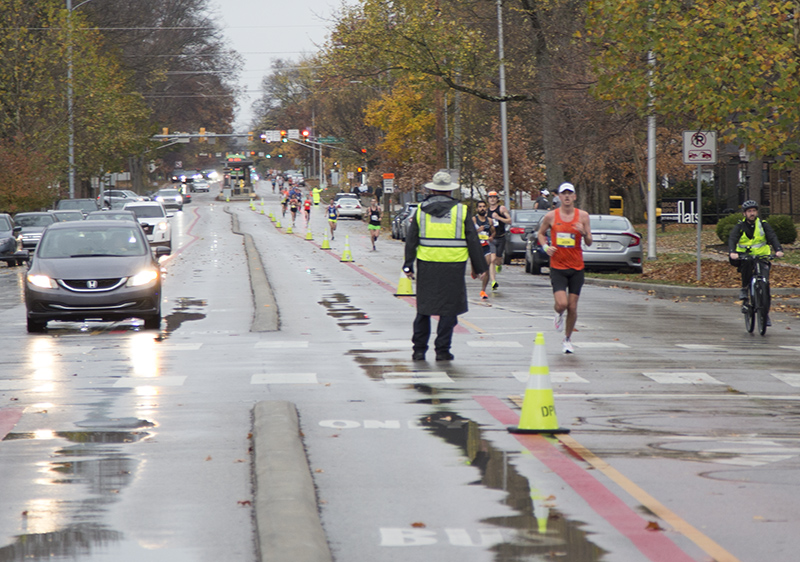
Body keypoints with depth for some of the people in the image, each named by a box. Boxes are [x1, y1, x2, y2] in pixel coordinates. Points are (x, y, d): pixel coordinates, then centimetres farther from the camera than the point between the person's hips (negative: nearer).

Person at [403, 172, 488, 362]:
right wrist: (479, 267, 10)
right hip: (453, 266, -2)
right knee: (448, 309, 4)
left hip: (427, 265, 2)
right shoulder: (461, 211, 1)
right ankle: (442, 351, 3)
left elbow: (411, 240, 5)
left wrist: (408, 265, 9)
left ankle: (419, 349, 13)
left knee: (424, 309, 11)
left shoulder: (421, 210, 5)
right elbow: (473, 241, 3)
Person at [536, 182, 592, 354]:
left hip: (577, 268, 1)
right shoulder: (551, 216, -1)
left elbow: (589, 243, 2)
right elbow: (541, 233, 15)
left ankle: (567, 340, 22)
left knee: (573, 307, 3)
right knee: (562, 303, -17)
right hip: (557, 267, -1)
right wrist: (545, 246, -4)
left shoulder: (583, 216, 0)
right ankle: (559, 315, 20)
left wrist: (584, 233, -19)